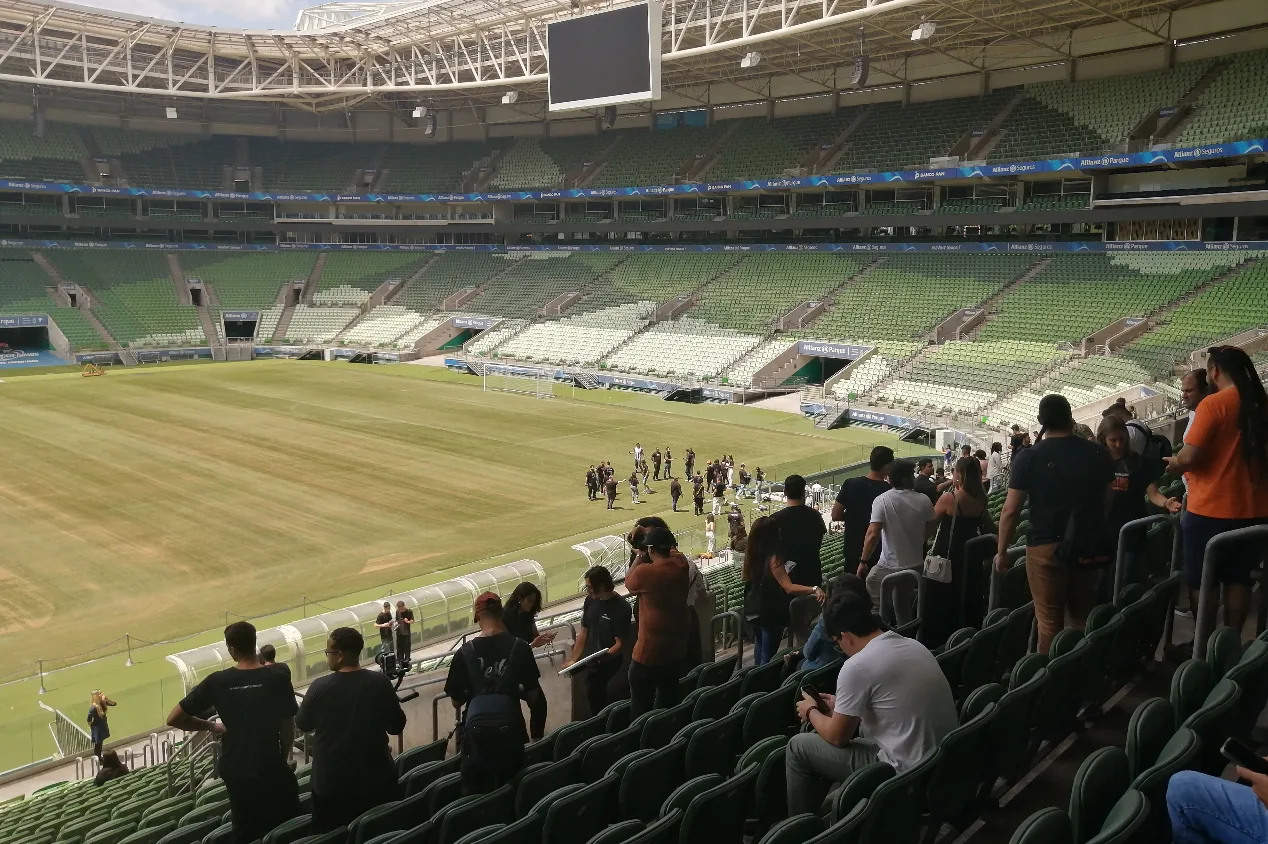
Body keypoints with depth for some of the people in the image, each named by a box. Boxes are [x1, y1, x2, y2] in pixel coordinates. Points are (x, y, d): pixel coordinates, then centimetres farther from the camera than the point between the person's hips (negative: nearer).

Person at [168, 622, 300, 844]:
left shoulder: (217, 681, -9)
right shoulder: (277, 679, -14)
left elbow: (174, 719, -3)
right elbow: (287, 727, -6)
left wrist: (211, 726, 9)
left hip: (234, 769, 3)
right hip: (269, 768, -3)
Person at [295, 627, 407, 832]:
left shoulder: (320, 687, -15)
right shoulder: (380, 683, -11)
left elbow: (302, 725, 2)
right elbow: (397, 727, 1)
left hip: (332, 783, -1)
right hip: (376, 779, 2)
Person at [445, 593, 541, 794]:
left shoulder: (465, 652, -5)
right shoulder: (519, 647, -4)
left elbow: (456, 701, 2)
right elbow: (533, 694, 0)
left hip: (475, 730, 0)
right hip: (508, 728, 0)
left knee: (475, 795, 13)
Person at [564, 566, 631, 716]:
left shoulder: (621, 608, -16)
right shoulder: (590, 600, 2)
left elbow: (620, 644, -15)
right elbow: (584, 632, 7)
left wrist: (601, 658, -29)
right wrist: (573, 659, 1)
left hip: (608, 659, -7)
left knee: (593, 687, -20)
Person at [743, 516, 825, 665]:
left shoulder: (751, 553, -4)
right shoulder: (773, 558, -27)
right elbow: (789, 588, -37)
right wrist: (814, 589, -47)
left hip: (752, 609, 8)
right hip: (770, 613, -8)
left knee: (759, 643, 30)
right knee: (768, 654, 4)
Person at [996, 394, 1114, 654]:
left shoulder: (1029, 457, -9)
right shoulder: (1097, 453, 1)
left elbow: (1011, 511, -9)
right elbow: (1105, 500, 11)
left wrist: (1001, 551, 1)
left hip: (1046, 547, -4)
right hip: (1088, 547, 4)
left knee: (1049, 621, 4)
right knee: (1083, 617, 18)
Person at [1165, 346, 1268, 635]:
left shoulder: (1214, 404, -15)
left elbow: (1189, 457, -20)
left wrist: (1173, 463, 1)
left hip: (1211, 510, -6)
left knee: (1202, 582, 6)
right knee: (1238, 579, 15)